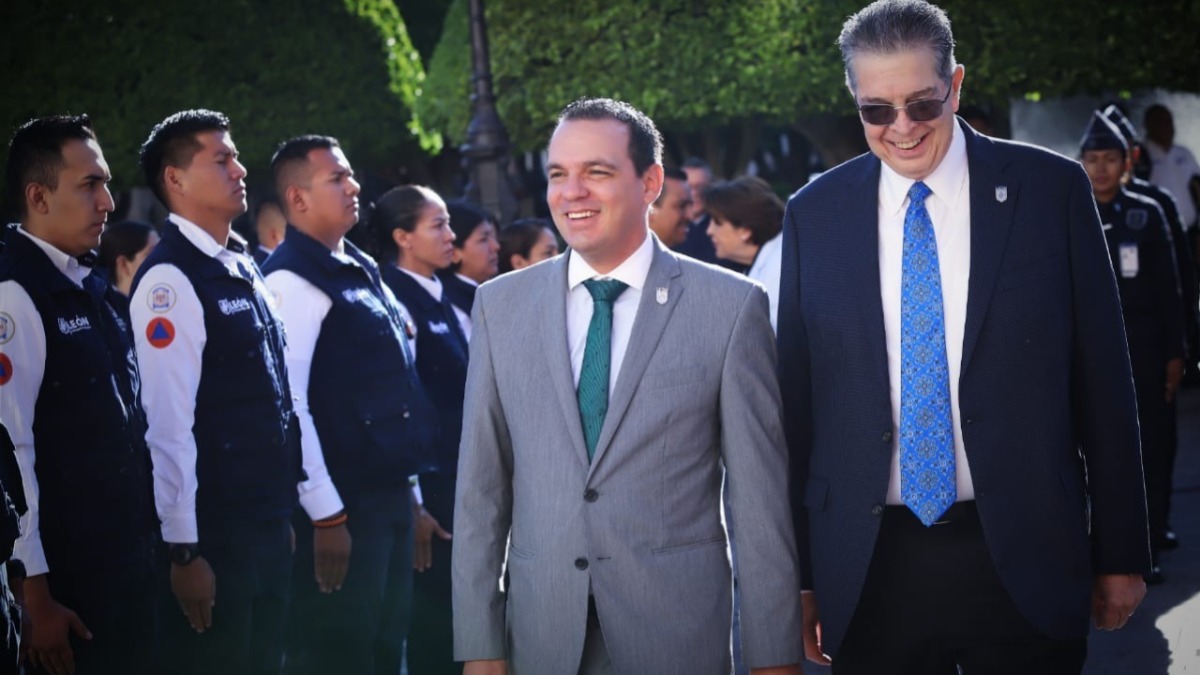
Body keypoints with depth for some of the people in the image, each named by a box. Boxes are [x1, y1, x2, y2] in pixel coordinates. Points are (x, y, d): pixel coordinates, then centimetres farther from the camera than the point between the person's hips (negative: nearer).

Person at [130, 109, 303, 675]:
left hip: (269, 527, 8)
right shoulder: (171, 279, -14)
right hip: (214, 539, -8)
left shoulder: (245, 270, 13)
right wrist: (184, 552, -20)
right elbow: (166, 425, -19)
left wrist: (284, 515, 17)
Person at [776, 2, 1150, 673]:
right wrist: (799, 575, 6)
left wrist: (1121, 554, 2)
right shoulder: (814, 215, 5)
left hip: (1022, 562, -1)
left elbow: (1103, 380, 2)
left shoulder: (1053, 190, -1)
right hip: (870, 569, 2)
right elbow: (797, 399, 7)